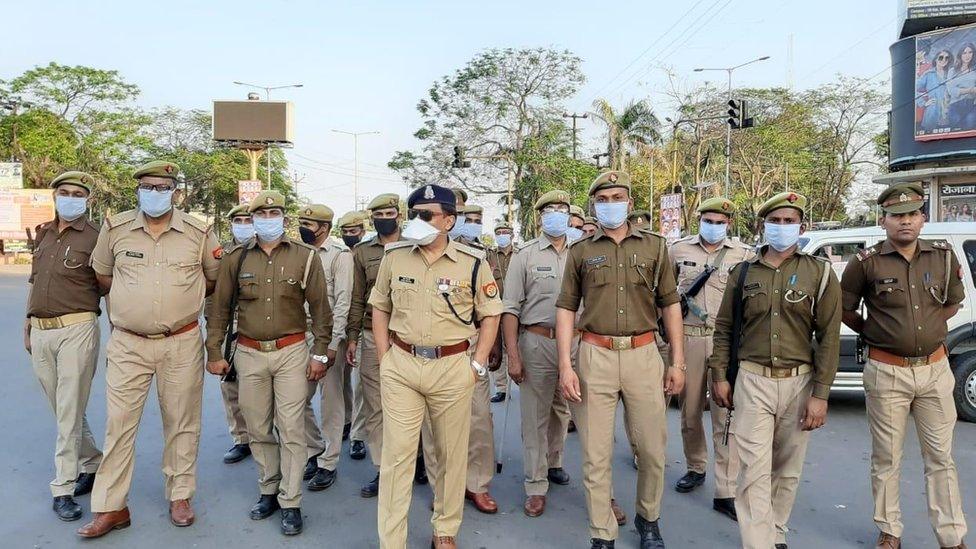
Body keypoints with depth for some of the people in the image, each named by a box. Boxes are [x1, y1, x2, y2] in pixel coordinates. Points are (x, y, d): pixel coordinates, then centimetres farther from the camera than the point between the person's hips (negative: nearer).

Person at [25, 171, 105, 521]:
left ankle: (63, 488, 5)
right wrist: (27, 325, 19)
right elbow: (33, 281, 21)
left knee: (69, 412, -3)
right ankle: (92, 463, 30)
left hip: (76, 330, -6)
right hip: (40, 333, 6)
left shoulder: (95, 238, -5)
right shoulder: (42, 234, 14)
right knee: (62, 409, 14)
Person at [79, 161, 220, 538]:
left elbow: (215, 279, 10)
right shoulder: (115, 229, 1)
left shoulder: (199, 233, -3)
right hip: (127, 344, 1)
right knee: (119, 424, 3)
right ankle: (111, 507, 15)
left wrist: (181, 295, 7)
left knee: (182, 422, 9)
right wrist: (132, 299, 12)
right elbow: (102, 276, 16)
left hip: (182, 344, 0)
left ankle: (180, 496, 25)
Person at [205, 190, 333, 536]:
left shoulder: (305, 257, -2)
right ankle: (268, 491, 31)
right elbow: (220, 308, 8)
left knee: (291, 430, 1)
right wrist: (214, 352, 6)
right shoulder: (236, 258, 3)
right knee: (258, 429, 13)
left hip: (292, 352, -2)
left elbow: (320, 308, 0)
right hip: (249, 354, 2)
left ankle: (290, 503, 12)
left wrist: (320, 353, -3)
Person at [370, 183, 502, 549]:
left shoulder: (472, 262, -4)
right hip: (400, 367, 1)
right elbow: (380, 307, 12)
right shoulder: (394, 257, 3)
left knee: (452, 454, 12)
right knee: (396, 454, 4)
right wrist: (385, 357, 4)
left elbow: (490, 315, 3)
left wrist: (477, 364, -3)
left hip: (452, 368, -1)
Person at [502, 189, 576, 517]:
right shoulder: (525, 256, -1)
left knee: (562, 409, 17)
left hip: (573, 341, 3)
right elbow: (510, 308, -4)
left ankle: (553, 462, 38)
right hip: (537, 342, -3)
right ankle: (536, 486, 12)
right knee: (535, 415, 2)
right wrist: (513, 354, -9)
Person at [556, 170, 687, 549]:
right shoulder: (581, 252, 7)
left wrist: (678, 361, 6)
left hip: (643, 354, 1)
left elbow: (670, 304, 10)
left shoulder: (654, 246, 9)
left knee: (652, 449, 9)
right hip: (594, 356, -1)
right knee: (595, 454, 4)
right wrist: (565, 365, -4)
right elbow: (566, 308, 5)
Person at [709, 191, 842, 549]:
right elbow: (724, 327, 10)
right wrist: (719, 375, 3)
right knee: (754, 471, -5)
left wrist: (820, 394, -7)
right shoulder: (743, 273, 6)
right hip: (752, 381, 0)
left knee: (787, 469, 13)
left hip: (799, 383, 0)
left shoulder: (820, 273, 1)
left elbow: (829, 337, -2)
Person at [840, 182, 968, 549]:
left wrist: (928, 328, 11)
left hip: (935, 368, 3)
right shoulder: (867, 263, -7)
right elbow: (844, 310, 4)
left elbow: (953, 303, 18)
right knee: (886, 459, 8)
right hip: (887, 372, -3)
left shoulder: (944, 256, 3)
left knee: (940, 457, 11)